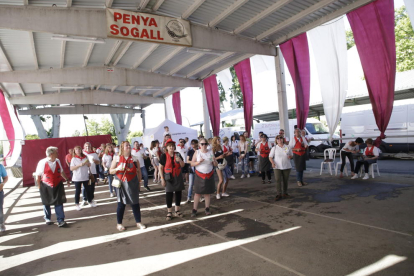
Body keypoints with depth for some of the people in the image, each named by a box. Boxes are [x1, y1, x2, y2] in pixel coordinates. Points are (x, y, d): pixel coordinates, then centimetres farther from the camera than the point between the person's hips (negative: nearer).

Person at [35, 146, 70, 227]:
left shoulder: (57, 161, -2)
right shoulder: (42, 163, -14)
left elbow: (61, 171, 13)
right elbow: (38, 176, -6)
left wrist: (67, 179, 19)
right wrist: (40, 187, -3)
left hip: (58, 186, 2)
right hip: (46, 186, -2)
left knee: (59, 203, -2)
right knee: (46, 203, 15)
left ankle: (60, 220, 4)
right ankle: (47, 218, 37)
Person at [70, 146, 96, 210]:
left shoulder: (85, 157, 4)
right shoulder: (74, 159, -7)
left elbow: (89, 165, 12)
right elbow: (71, 168, -13)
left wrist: (87, 163, -11)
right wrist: (80, 165, -23)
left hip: (85, 177, 4)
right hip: (77, 178, -4)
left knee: (88, 189, 12)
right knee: (78, 191, 4)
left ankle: (90, 201, 25)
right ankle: (77, 204, 15)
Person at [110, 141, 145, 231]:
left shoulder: (134, 159, 4)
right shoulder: (117, 158, 0)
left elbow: (138, 171, 8)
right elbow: (111, 171, 4)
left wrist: (139, 182, 5)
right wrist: (118, 168, -16)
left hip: (132, 184, 2)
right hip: (121, 184, -1)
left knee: (135, 203, 6)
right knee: (121, 204, 6)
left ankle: (138, 222, 17)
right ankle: (119, 224, 21)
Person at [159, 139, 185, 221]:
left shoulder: (178, 155, 3)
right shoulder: (164, 156, -7)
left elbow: (182, 165, 5)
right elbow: (160, 168, -5)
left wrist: (180, 160, -16)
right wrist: (162, 179, -8)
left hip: (178, 177, 4)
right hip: (169, 178, -4)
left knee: (178, 193, 10)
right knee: (169, 194, -1)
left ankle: (177, 211, 24)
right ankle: (169, 212, 13)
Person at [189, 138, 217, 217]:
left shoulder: (210, 152, 3)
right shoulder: (197, 152, -2)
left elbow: (215, 164, 5)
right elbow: (192, 164, -5)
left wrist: (214, 160, -16)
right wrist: (199, 162, -21)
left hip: (209, 175, 2)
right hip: (199, 175, -2)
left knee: (207, 192, 8)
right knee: (197, 193, -1)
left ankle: (207, 209, 19)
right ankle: (194, 210, 6)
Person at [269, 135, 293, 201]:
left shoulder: (287, 147, 7)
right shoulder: (274, 148, 2)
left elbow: (291, 155, 15)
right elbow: (270, 157, 0)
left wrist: (290, 156, -9)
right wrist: (272, 163, -17)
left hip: (287, 167, 2)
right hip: (277, 167, -2)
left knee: (286, 181, 9)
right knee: (278, 180, -8)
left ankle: (285, 193, 22)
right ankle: (278, 194, -5)